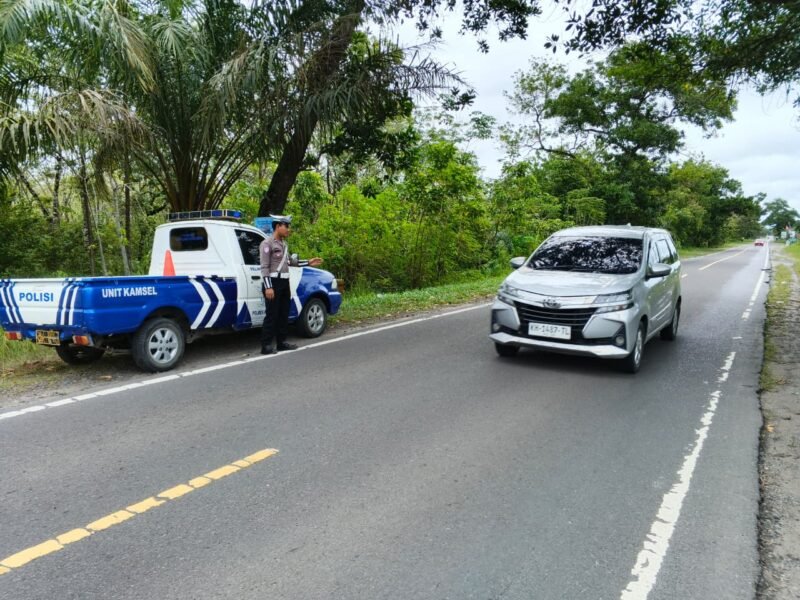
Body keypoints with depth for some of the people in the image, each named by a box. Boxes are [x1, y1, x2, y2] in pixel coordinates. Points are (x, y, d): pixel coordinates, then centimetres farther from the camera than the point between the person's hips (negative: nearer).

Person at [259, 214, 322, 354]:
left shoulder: (284, 244, 15)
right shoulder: (267, 243, -9)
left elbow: (291, 261, 26)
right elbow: (264, 267, -14)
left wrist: (308, 263, 20)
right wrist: (268, 287, -21)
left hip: (284, 282, 8)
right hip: (274, 282, -8)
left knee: (283, 314, 12)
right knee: (272, 315, -7)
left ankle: (281, 342, 21)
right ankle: (266, 345, -2)